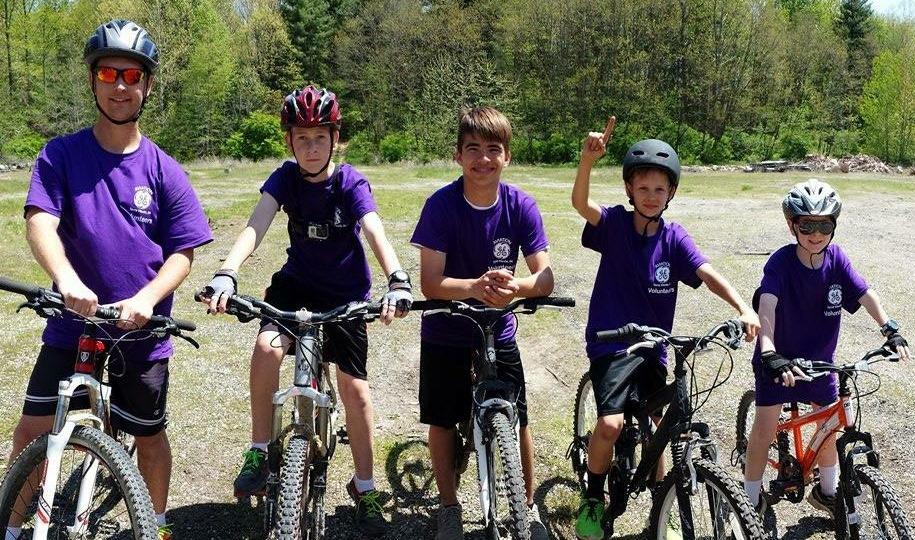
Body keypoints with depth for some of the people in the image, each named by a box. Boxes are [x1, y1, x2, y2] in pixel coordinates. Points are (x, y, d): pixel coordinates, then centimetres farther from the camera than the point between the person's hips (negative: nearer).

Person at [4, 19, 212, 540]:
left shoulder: (164, 170, -2)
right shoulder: (61, 155, -2)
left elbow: (182, 253, -4)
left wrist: (146, 298, -22)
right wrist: (66, 279, -35)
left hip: (142, 333, 0)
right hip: (71, 327, 0)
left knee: (151, 438, 13)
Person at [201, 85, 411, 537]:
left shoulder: (351, 183, -18)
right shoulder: (285, 178, -12)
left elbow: (375, 234, -33)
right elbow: (256, 226, -26)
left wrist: (397, 280, -52)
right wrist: (226, 274, -45)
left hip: (346, 292, -1)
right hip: (296, 282, 1)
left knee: (354, 389, -3)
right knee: (267, 347, -27)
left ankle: (364, 487, 16)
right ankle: (260, 452, -8)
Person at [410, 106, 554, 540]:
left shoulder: (520, 206, -13)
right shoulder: (441, 205, -19)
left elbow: (545, 279, -15)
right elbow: (430, 284, -22)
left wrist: (515, 286, -38)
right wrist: (475, 286, -41)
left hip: (498, 331, 1)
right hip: (445, 332, -1)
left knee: (517, 421, 2)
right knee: (442, 421, 7)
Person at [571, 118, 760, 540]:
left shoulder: (674, 238, -2)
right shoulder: (615, 223, -8)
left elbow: (708, 274, -15)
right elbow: (580, 203, -26)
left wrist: (743, 308, -33)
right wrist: (588, 160, -46)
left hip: (652, 347, 4)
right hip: (612, 343, -3)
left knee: (654, 430, 12)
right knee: (611, 424, -20)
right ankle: (592, 500, 5)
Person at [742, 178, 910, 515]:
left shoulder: (836, 258, -10)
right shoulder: (781, 262, -23)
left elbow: (865, 294, -12)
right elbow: (767, 307, -35)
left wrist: (890, 330, -27)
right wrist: (770, 355, -49)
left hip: (820, 358, 5)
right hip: (778, 358, -4)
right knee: (765, 428, -5)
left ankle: (827, 491, 36)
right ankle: (752, 500, 12)